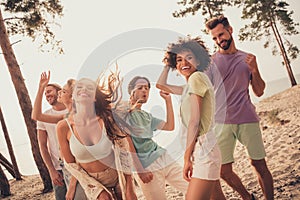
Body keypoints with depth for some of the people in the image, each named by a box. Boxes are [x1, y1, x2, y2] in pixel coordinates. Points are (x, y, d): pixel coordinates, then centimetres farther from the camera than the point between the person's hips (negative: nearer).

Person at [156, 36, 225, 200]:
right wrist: (167, 64, 25)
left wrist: (187, 156, -15)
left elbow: (194, 121, -14)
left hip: (203, 148, -10)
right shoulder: (189, 87, 18)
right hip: (201, 149, 10)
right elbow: (160, 85, 33)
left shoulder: (197, 77, -9)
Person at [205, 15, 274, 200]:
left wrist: (254, 70, -5)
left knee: (259, 164, 2)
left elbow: (259, 92, 11)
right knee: (224, 170, 2)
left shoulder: (247, 58, 11)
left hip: (248, 119, 1)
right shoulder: (210, 62, 5)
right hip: (221, 122, -1)